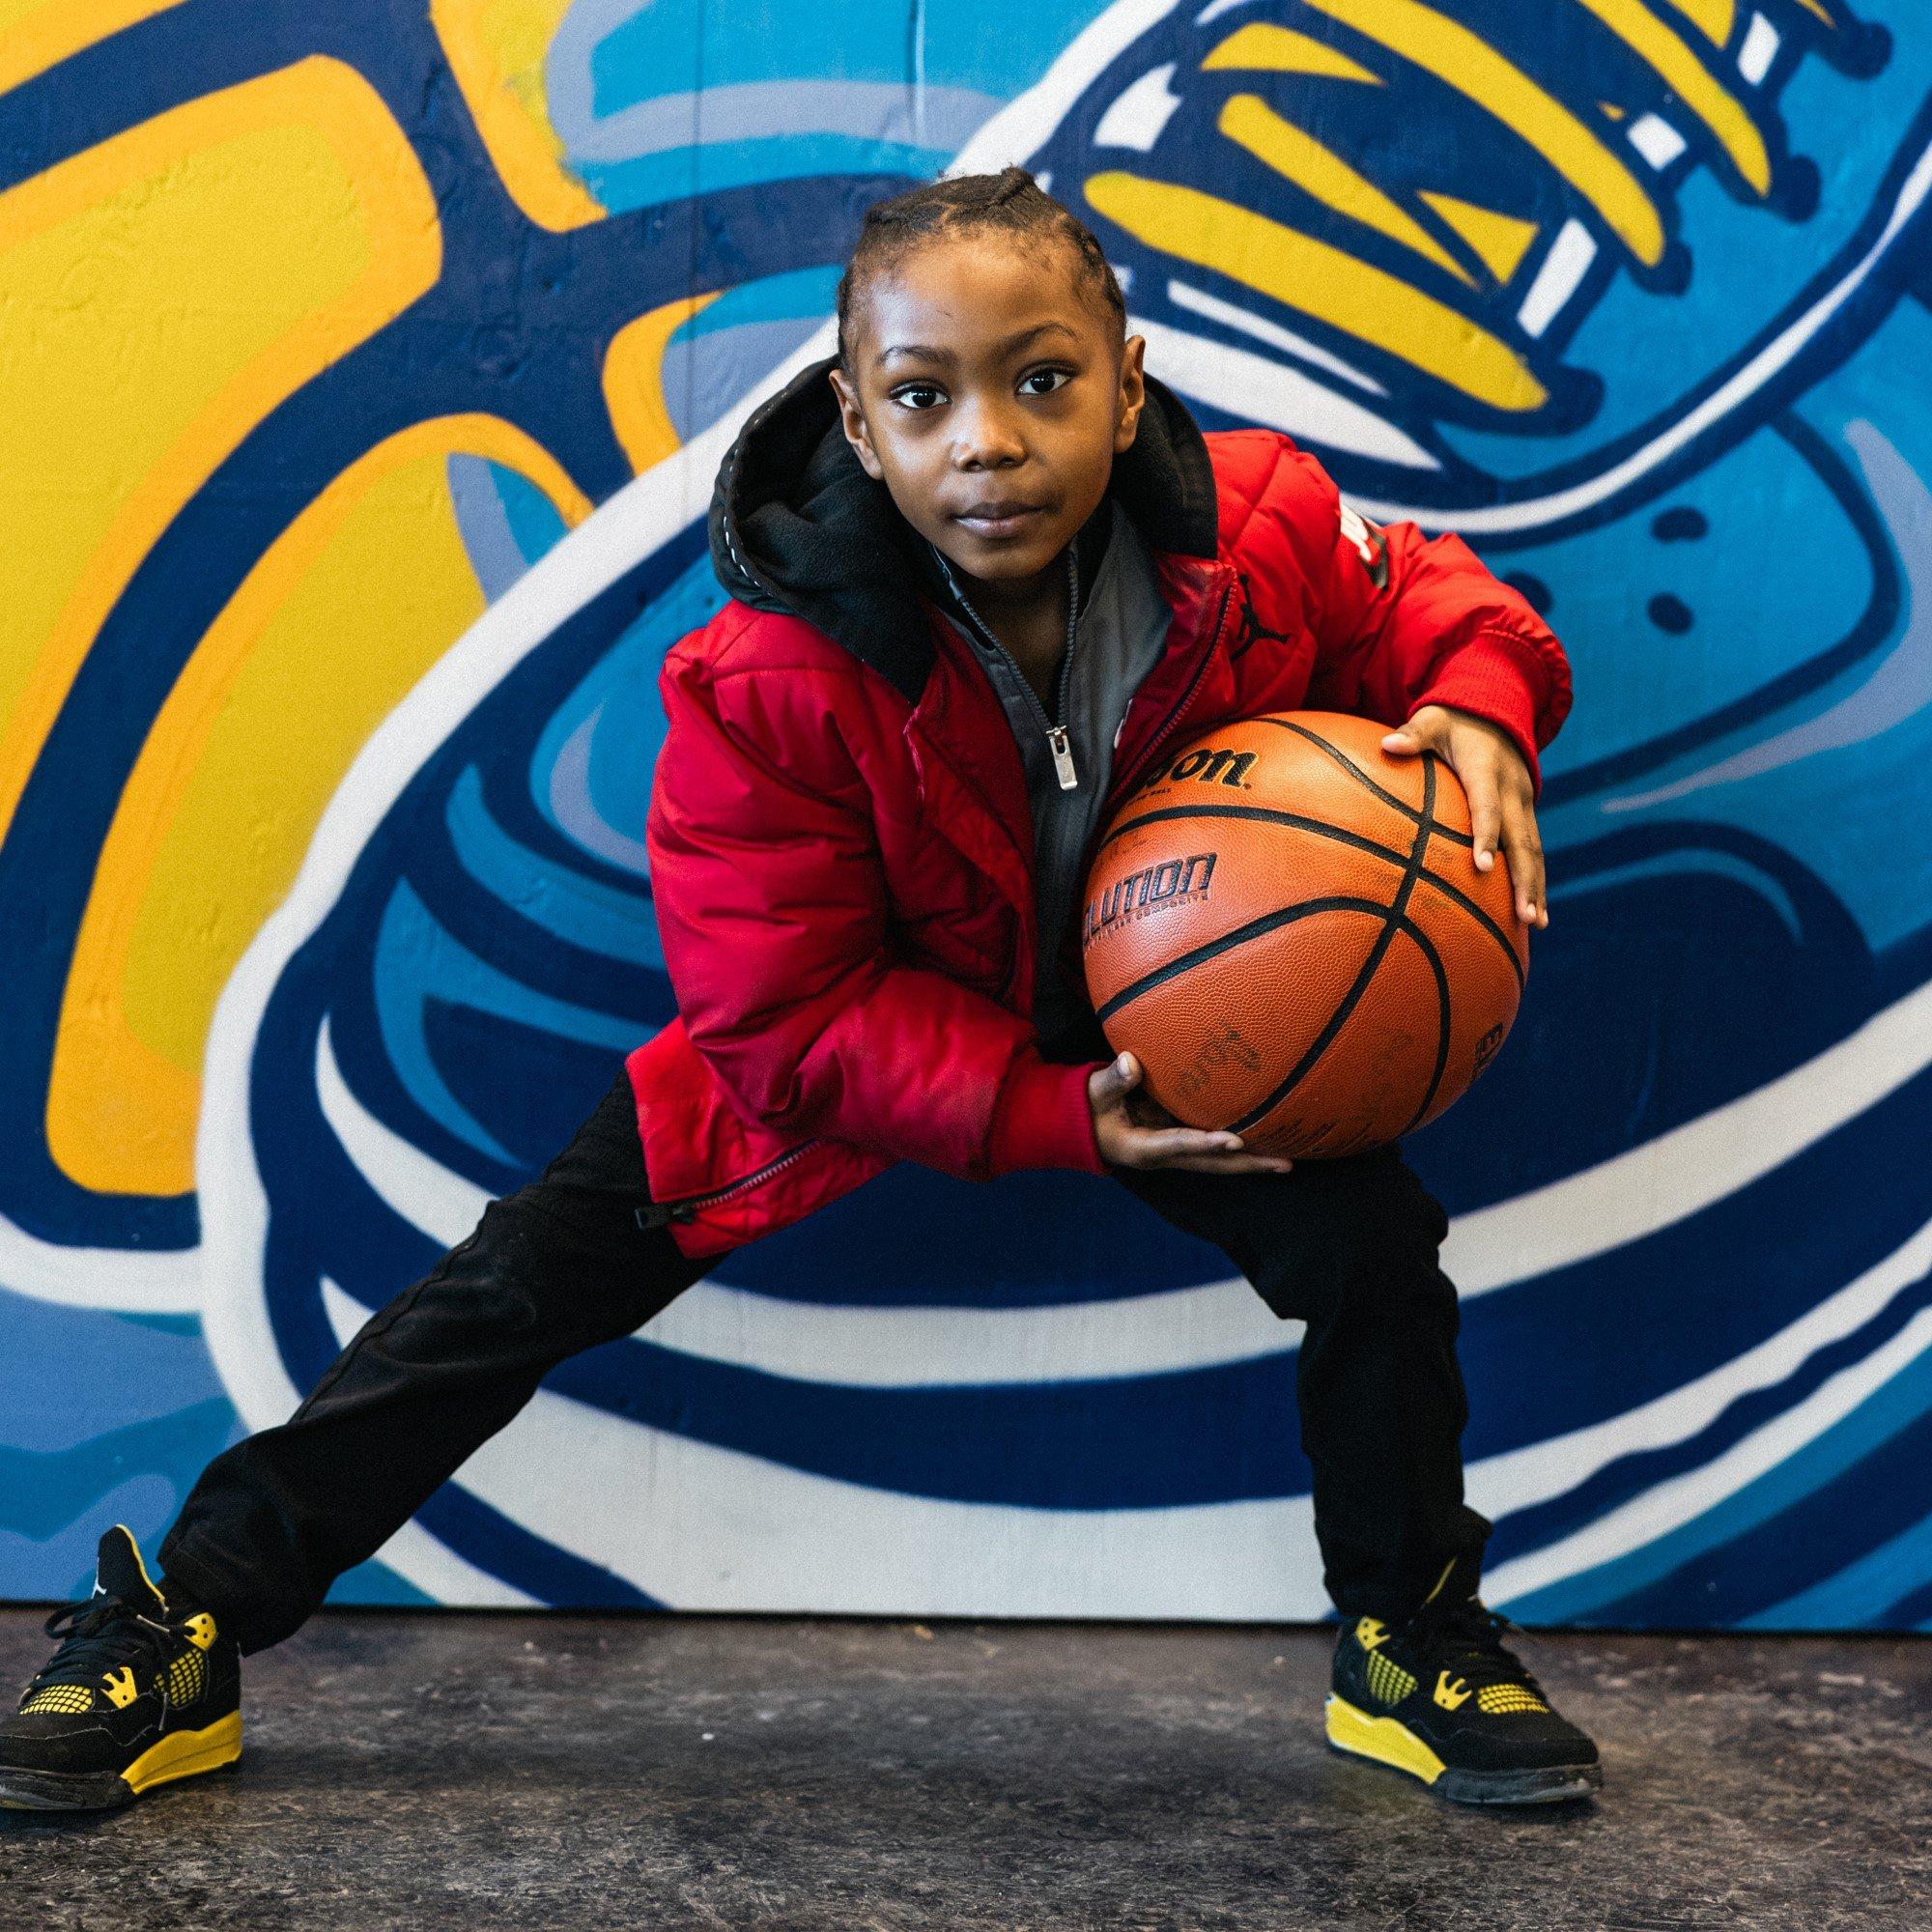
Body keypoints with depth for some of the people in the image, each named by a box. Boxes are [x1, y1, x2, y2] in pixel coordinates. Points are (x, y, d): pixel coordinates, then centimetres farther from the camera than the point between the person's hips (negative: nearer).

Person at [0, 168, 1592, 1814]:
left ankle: (1414, 1646, 16)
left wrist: (1481, 703, -28)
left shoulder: (1263, 530, -26)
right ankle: (177, 1639, 6)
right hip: (853, 1036, -2)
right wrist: (1056, 1111, -32)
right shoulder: (768, 684, -32)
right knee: (532, 1277, -6)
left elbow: (1418, 598, -4)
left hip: (1164, 1021, 2)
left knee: (1373, 1240, -12)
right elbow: (788, 1014, -25)